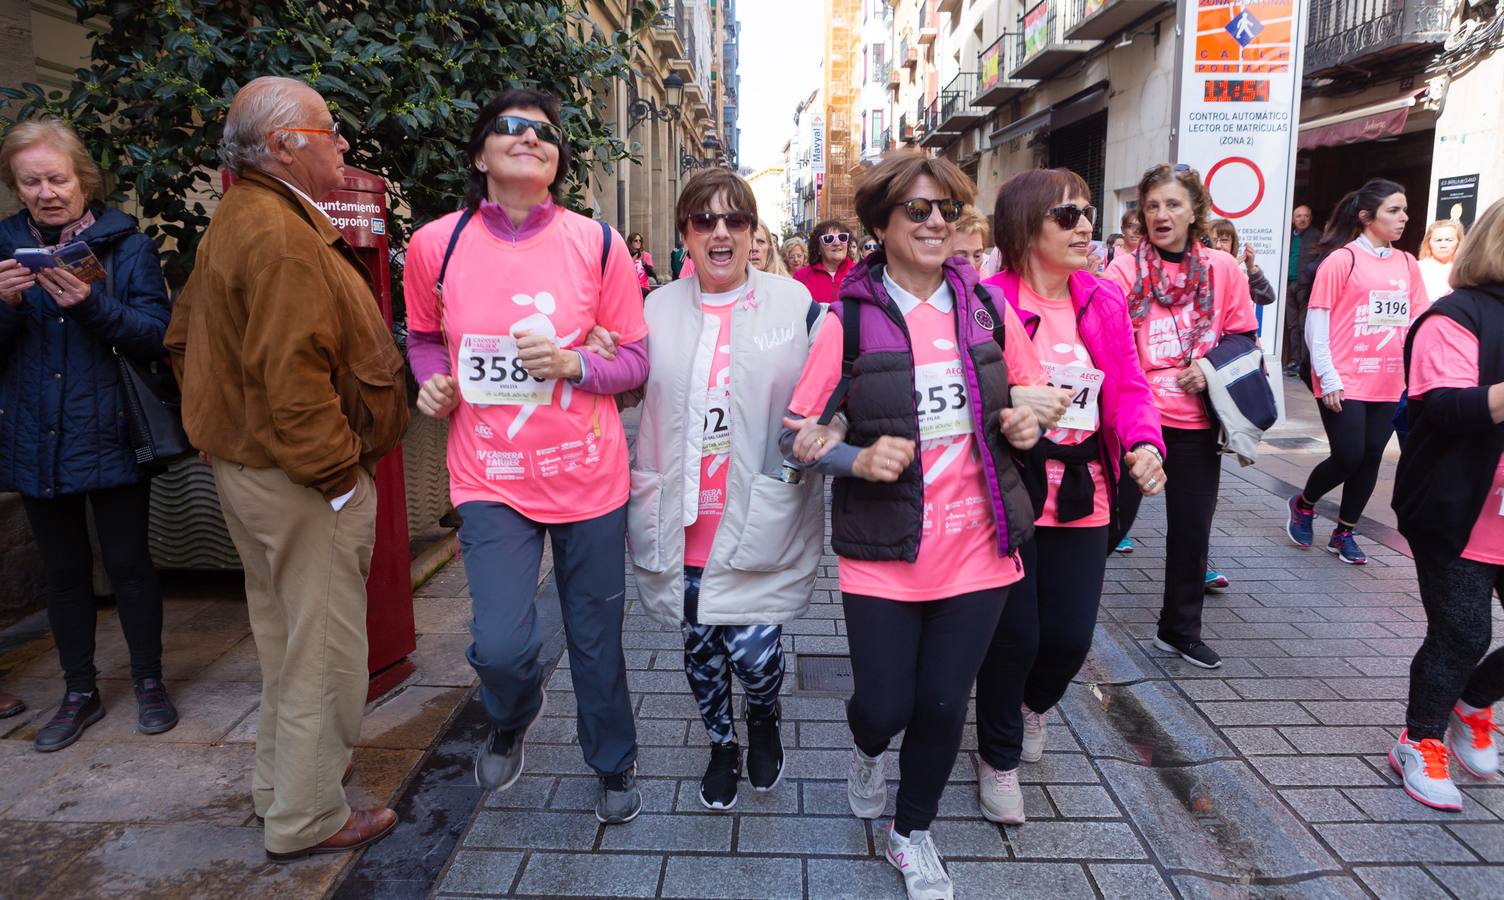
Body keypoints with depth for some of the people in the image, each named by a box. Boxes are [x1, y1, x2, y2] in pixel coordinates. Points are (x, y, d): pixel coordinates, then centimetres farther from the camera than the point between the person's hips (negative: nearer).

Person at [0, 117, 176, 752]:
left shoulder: (127, 245, -3)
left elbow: (156, 337, -10)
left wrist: (93, 304, -25)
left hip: (110, 436, -3)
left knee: (128, 562, 4)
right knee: (62, 570, 13)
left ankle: (149, 683, 21)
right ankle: (80, 692, 27)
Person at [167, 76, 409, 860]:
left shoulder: (236, 222, 14)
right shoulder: (282, 237, -21)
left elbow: (185, 335, 20)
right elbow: (292, 377, -28)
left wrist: (225, 424, 19)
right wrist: (338, 473, -21)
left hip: (246, 465, 11)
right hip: (299, 479, -11)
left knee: (284, 636, 23)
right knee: (321, 647, 3)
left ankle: (281, 781, 40)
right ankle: (307, 818, 18)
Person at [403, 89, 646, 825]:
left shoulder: (596, 243, -4)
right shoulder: (436, 245, -1)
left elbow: (635, 359, 1)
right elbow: (425, 337, 17)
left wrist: (573, 364, -17)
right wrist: (432, 381, -3)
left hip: (588, 476, 0)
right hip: (491, 479, 0)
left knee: (596, 636, 13)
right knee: (501, 646, -11)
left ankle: (614, 766, 41)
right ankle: (512, 719, 29)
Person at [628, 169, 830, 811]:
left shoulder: (796, 305, -1)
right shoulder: (656, 310, 6)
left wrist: (828, 433, -13)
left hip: (761, 518, -3)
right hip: (680, 523, 3)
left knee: (753, 649, -5)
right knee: (699, 645, 15)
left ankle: (764, 720, 32)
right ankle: (722, 744, 43)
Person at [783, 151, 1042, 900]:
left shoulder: (988, 308, 3)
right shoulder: (849, 320, -7)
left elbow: (1035, 397, 16)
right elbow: (797, 435, -5)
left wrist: (1027, 423, -5)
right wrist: (858, 460, -22)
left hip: (978, 549, 3)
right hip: (883, 555, -2)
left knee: (944, 704, 10)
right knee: (886, 706, 5)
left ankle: (913, 832, 37)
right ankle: (867, 748, 45)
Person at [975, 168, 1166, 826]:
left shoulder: (1104, 301, 5)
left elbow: (1128, 388, 8)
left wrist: (1144, 443, -9)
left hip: (1081, 497, 5)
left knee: (1070, 636, 7)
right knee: (1014, 634, 0)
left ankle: (1032, 705, 45)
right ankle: (998, 758, 28)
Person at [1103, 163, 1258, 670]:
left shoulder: (1223, 269, 2)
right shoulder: (1124, 270, -6)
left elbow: (1244, 338, 10)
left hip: (1196, 424, 3)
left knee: (1192, 531, 13)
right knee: (1110, 521, 1)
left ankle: (1180, 630, 31)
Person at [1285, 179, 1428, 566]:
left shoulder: (1407, 264, 10)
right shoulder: (1341, 260, -7)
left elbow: (1419, 322, 14)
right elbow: (1316, 325, -9)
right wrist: (1328, 378, -13)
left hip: (1388, 384, 6)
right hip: (1344, 384, -5)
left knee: (1371, 458, 8)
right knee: (1348, 458, -5)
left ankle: (1344, 533, 23)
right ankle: (1303, 504, 23)